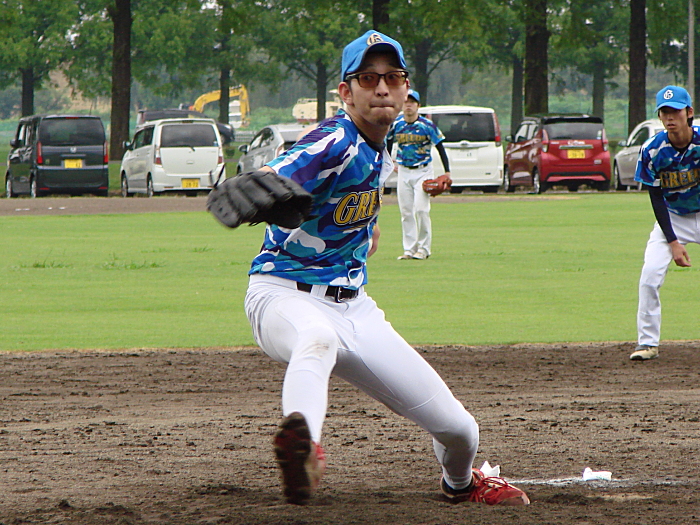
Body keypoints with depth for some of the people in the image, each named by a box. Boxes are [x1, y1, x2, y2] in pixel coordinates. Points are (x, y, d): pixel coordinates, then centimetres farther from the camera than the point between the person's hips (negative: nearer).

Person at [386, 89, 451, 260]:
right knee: (406, 212, 3)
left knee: (421, 209, -12)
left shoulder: (427, 125, -11)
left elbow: (440, 147, -6)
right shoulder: (396, 124, 0)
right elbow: (388, 143, 18)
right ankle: (409, 249, 8)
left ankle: (423, 248, -3)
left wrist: (447, 172, -10)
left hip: (423, 171, -4)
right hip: (403, 171, 4)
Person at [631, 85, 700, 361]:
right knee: (649, 276, -14)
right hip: (672, 219, 1)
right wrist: (673, 242, -17)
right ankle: (648, 343, -2)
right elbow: (656, 198, -11)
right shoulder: (653, 151, -19)